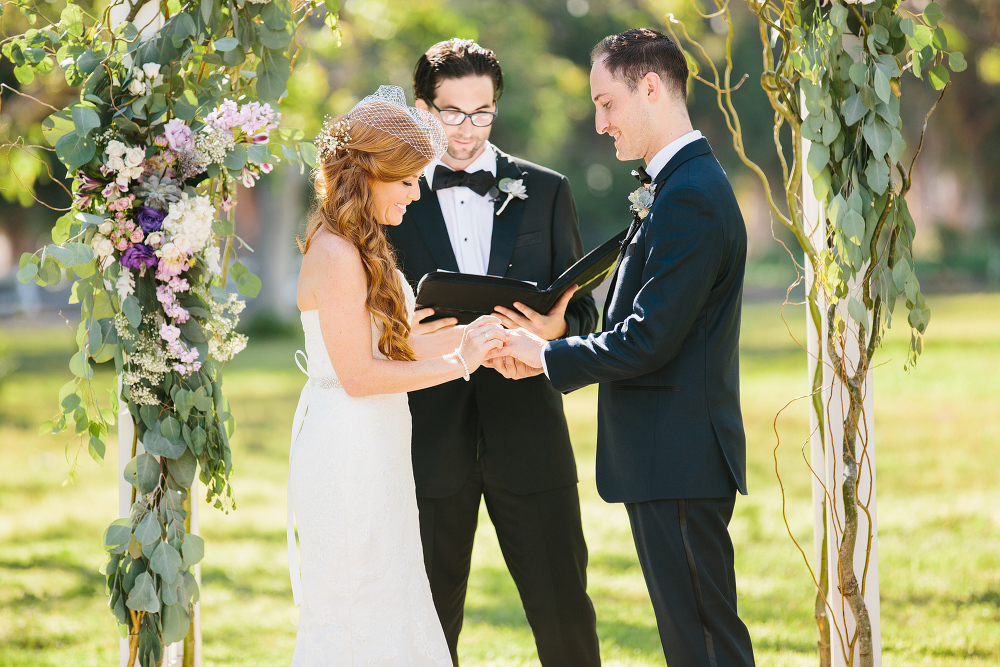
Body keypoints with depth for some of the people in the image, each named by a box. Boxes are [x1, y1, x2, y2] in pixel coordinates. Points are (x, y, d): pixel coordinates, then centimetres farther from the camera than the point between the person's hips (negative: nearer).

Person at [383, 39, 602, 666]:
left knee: (563, 608, 2)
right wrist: (403, 335, -16)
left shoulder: (546, 191, 9)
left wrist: (556, 327, -16)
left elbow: (582, 311, 8)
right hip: (430, 441, 0)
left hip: (527, 432, 0)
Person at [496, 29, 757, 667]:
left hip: (678, 458, -11)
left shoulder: (690, 196, -18)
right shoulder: (687, 183, 15)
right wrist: (543, 351, 8)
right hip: (675, 454, 11)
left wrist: (547, 354, -8)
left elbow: (647, 340, -21)